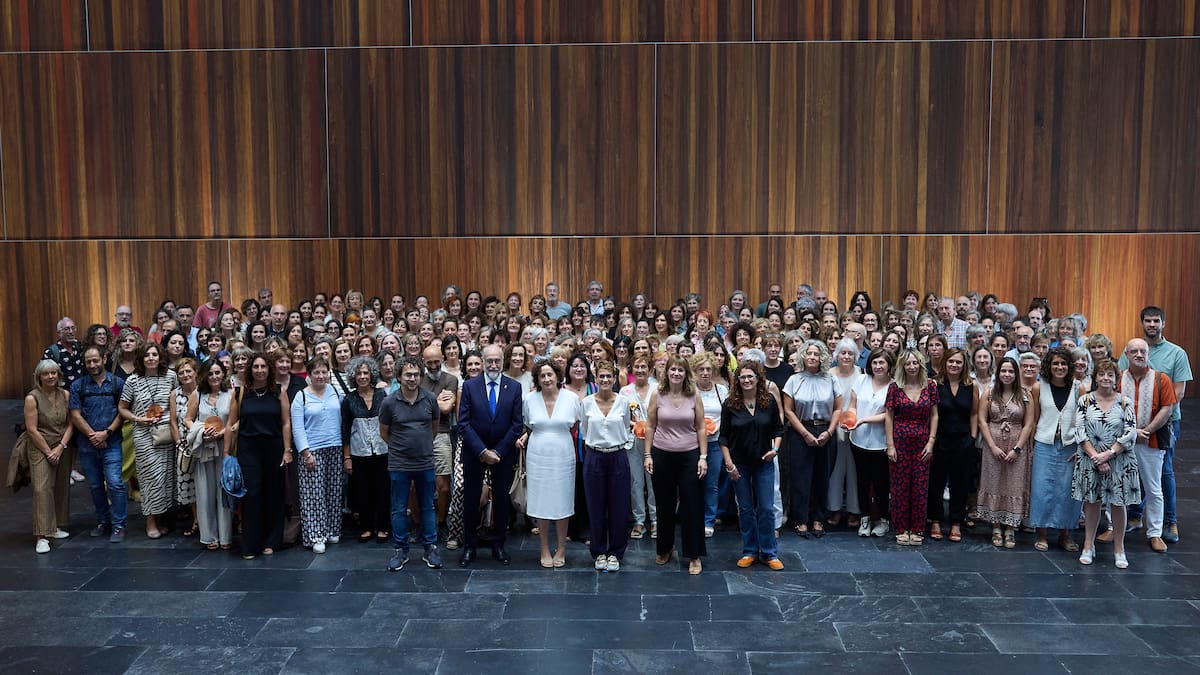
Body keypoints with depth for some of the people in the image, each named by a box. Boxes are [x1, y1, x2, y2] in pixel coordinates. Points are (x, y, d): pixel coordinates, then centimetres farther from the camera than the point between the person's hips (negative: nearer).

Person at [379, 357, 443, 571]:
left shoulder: (430, 399, -3)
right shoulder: (390, 402, -8)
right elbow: (384, 432, 5)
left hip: (425, 463, 2)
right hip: (399, 464, -1)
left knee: (428, 507, 10)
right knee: (399, 509, 7)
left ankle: (430, 549, 20)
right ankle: (400, 550, 19)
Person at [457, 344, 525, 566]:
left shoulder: (514, 387, -1)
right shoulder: (470, 386, -3)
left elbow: (517, 423, -3)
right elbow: (464, 423, -6)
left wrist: (498, 451, -10)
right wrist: (482, 451, -14)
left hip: (503, 453, 1)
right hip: (474, 453, -1)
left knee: (501, 500, 9)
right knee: (471, 500, 5)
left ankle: (498, 546, 21)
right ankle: (469, 547, 16)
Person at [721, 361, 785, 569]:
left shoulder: (769, 401, -2)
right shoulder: (730, 404, -5)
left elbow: (778, 429, 7)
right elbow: (724, 437, -2)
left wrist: (775, 448, -10)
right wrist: (728, 463, -8)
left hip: (764, 463, 0)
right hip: (740, 464, 0)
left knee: (766, 509, 2)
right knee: (745, 509, 8)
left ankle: (769, 553, 14)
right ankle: (750, 551, 21)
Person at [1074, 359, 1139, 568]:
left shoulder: (1125, 402, -1)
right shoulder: (1085, 400, 0)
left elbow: (1130, 434, -7)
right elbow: (1080, 432, -5)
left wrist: (1108, 454, -15)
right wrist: (1095, 456, -13)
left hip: (1119, 462, 0)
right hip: (1090, 462, 0)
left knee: (1118, 504, 5)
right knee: (1091, 502, 8)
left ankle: (1119, 549, 18)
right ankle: (1088, 546, 20)